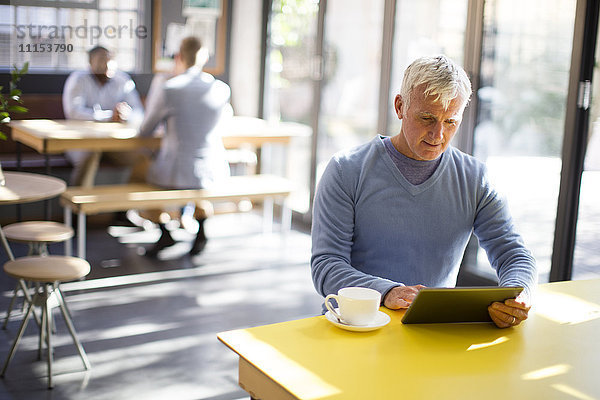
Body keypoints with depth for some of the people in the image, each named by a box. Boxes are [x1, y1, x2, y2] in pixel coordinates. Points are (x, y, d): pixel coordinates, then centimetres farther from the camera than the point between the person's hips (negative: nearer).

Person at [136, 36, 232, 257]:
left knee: (143, 170, 31)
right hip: (214, 173, 3)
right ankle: (202, 227, 28)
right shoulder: (221, 89, -5)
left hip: (174, 173, -3)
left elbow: (145, 131, 1)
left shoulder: (167, 89, -14)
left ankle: (164, 231, 22)